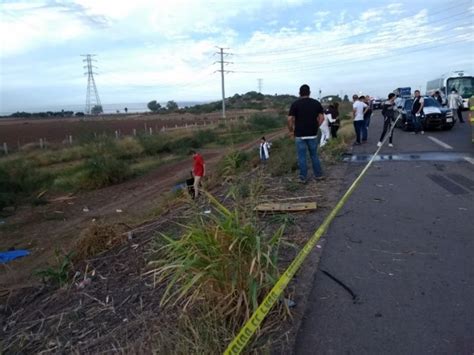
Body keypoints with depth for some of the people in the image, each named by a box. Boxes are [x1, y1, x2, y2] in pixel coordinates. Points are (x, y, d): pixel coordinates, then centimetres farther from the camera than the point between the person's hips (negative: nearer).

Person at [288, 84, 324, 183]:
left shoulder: (295, 104, -6)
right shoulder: (316, 103, 3)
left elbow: (290, 119, -12)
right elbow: (321, 118, 2)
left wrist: (291, 131, 1)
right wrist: (316, 127, 14)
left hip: (300, 135, -3)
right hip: (312, 134, 3)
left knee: (302, 156, 4)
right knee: (314, 155, 16)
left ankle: (303, 177, 9)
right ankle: (318, 174, 24)